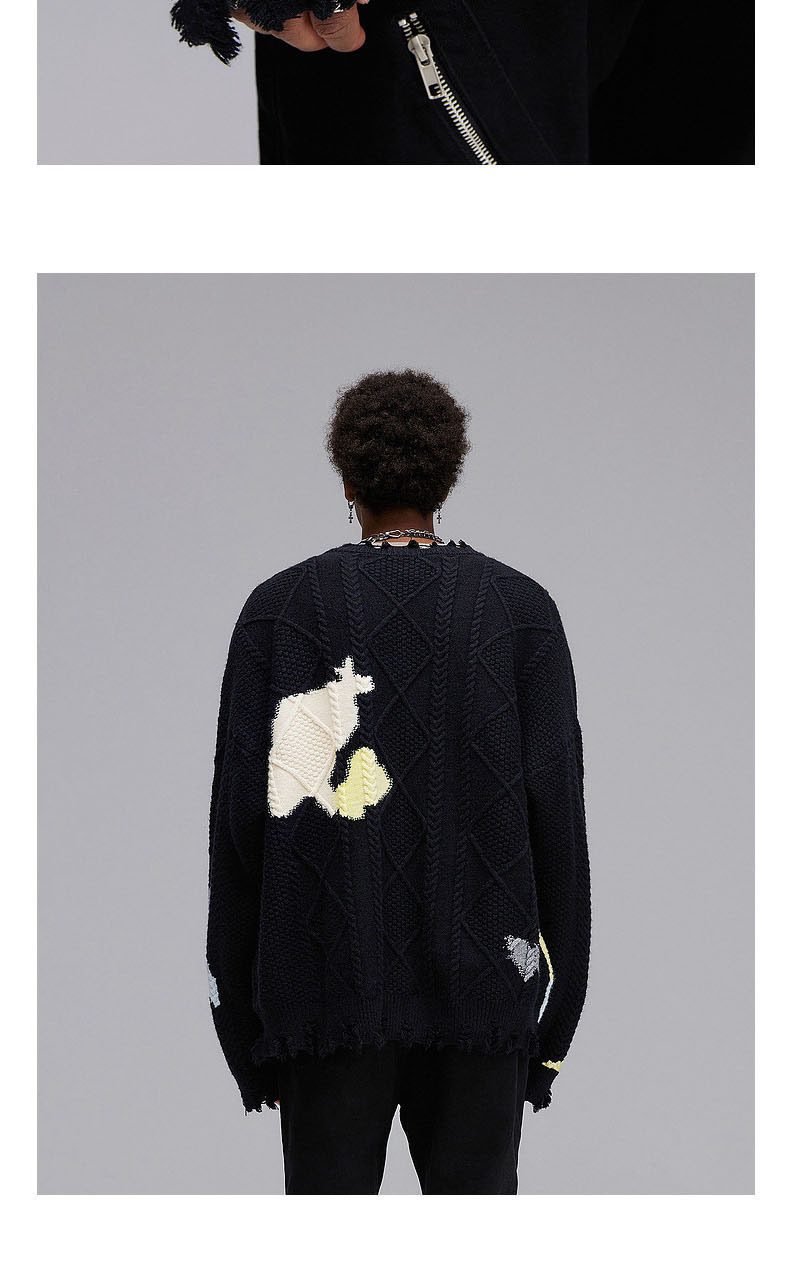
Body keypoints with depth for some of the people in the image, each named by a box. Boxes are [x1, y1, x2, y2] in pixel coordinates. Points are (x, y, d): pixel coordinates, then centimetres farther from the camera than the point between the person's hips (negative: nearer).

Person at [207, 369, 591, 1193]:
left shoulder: (279, 609, 2)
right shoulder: (520, 609, 2)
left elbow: (240, 815, -1)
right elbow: (556, 812, -1)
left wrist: (241, 1005, 5)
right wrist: (557, 1010, 5)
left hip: (330, 989, 0)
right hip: (480, 995, 0)